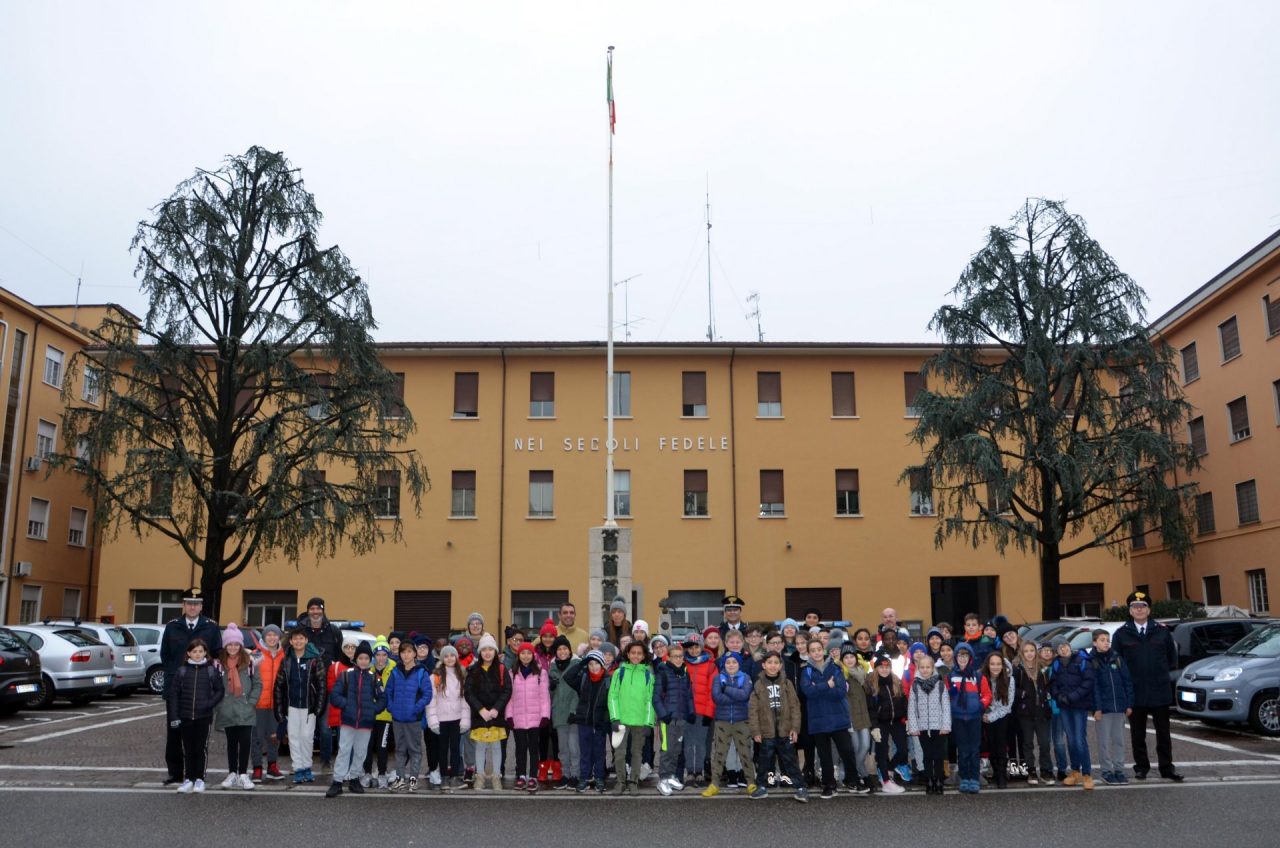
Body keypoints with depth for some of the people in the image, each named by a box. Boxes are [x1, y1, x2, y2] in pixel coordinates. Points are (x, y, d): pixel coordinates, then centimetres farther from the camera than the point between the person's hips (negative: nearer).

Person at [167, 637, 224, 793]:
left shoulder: (212, 671, 2)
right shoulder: (181, 671, 4)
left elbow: (219, 691, 5)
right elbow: (173, 694, 4)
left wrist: (210, 704, -12)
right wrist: (174, 716, -2)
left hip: (204, 716, -1)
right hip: (185, 716, 1)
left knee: (201, 748, 3)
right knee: (187, 749, 6)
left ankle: (199, 779, 11)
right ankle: (188, 779, 13)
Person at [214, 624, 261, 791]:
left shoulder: (249, 661, 0)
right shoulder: (219, 663, 2)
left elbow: (258, 684, 2)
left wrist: (251, 702, -5)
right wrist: (218, 705, -4)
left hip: (246, 711, -1)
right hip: (227, 711, 1)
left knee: (245, 741, -4)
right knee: (231, 742, 11)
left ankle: (243, 774, 5)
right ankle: (232, 773, 21)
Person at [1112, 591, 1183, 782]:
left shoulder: (1162, 631, 3)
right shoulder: (1121, 634, 0)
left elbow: (1172, 656, 10)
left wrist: (1164, 673, 5)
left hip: (1160, 691, 0)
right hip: (1135, 692, 0)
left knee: (1163, 732, 8)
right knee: (1137, 733, 8)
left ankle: (1166, 767, 16)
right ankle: (1141, 766, 19)